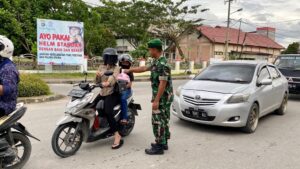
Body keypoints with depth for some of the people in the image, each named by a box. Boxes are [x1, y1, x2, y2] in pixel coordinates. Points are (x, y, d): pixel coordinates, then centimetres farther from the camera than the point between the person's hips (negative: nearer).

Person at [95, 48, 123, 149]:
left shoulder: (116, 68, -1)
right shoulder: (101, 68, 15)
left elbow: (114, 77, -21)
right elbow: (97, 82, 9)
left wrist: (108, 83, -43)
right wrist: (97, 76, -13)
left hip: (112, 94, -6)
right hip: (102, 93, 6)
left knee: (107, 111, -28)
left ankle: (117, 137, -25)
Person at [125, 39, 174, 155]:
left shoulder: (162, 64, -21)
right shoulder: (157, 62, 11)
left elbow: (163, 83, -24)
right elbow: (144, 68, 24)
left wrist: (156, 100, -24)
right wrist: (130, 70, 28)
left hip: (162, 97, -10)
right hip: (165, 97, 10)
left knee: (157, 121, -4)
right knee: (163, 120, 15)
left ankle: (159, 147, 5)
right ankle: (163, 143, 26)